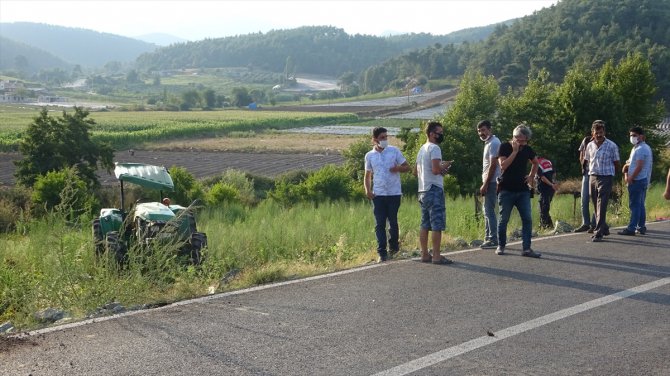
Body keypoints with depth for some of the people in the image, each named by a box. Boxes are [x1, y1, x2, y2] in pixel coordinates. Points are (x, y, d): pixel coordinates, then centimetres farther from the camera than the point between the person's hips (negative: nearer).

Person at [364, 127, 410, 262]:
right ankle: (382, 253, 0)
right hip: (378, 194, 1)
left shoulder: (394, 151, 3)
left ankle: (393, 246, 28)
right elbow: (368, 175, 15)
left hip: (394, 193, -1)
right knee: (379, 224, -2)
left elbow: (407, 167, 6)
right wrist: (367, 189, -2)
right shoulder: (369, 156, 7)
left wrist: (398, 168, -16)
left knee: (393, 222, 6)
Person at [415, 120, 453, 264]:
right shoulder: (434, 148, -13)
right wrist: (444, 166, -5)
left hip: (423, 191, 10)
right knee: (437, 225, -7)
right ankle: (436, 256, -7)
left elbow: (415, 171, 21)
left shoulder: (422, 149, 17)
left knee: (425, 224, 11)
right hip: (434, 189, -10)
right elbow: (436, 169, -25)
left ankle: (425, 254, 14)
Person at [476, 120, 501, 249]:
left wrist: (485, 185, -20)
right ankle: (488, 238, 19)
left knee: (489, 210, -9)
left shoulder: (493, 143, -14)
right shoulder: (489, 142, 17)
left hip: (491, 182, -10)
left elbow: (493, 165, -19)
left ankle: (493, 239, -7)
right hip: (489, 182, 10)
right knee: (487, 209, 14)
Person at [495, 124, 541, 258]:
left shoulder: (527, 149, 7)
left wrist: (531, 176, 11)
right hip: (506, 190, -4)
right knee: (504, 219, 3)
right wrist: (515, 151, -19)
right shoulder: (505, 147, -5)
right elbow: (503, 166, -19)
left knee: (527, 219, -5)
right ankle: (501, 246, 18)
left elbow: (535, 163, 26)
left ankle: (526, 248, -4)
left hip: (523, 190, 4)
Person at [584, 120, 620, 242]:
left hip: (606, 178, -5)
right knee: (595, 206, 10)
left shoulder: (612, 146, -6)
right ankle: (604, 228, 26)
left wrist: (609, 173, 9)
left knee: (601, 206, -11)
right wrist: (591, 172, 15)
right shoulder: (590, 146, 6)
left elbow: (616, 164, 3)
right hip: (592, 177, 5)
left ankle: (598, 233, -13)